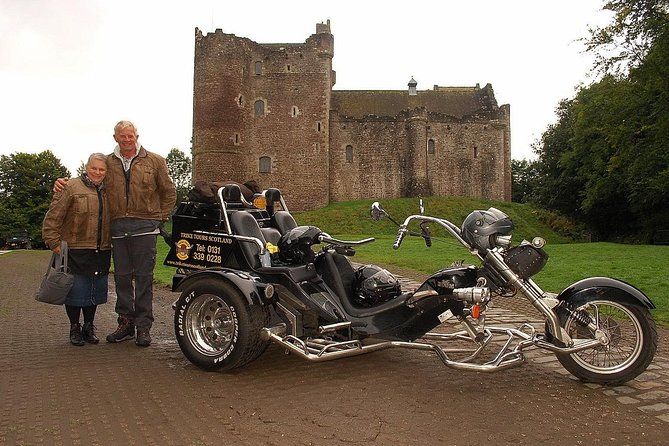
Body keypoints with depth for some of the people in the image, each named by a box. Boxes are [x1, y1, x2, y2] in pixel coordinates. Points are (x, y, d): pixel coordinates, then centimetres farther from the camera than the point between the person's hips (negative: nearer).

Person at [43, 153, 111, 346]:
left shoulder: (107, 192, 14)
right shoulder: (71, 188, -4)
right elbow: (53, 217, -7)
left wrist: (111, 243, 15)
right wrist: (54, 242, -11)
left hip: (101, 252, 5)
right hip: (76, 252, -5)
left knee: (95, 291, 11)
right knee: (76, 291, 1)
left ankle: (89, 327, 26)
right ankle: (75, 328, 17)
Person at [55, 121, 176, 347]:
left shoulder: (154, 161, 6)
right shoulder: (108, 163, 13)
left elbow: (169, 192, 11)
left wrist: (161, 218, 5)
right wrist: (64, 183, 4)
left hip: (145, 226, -3)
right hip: (118, 227, 3)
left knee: (143, 277, -1)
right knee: (122, 277, 8)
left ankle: (143, 327, 5)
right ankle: (126, 323, 19)